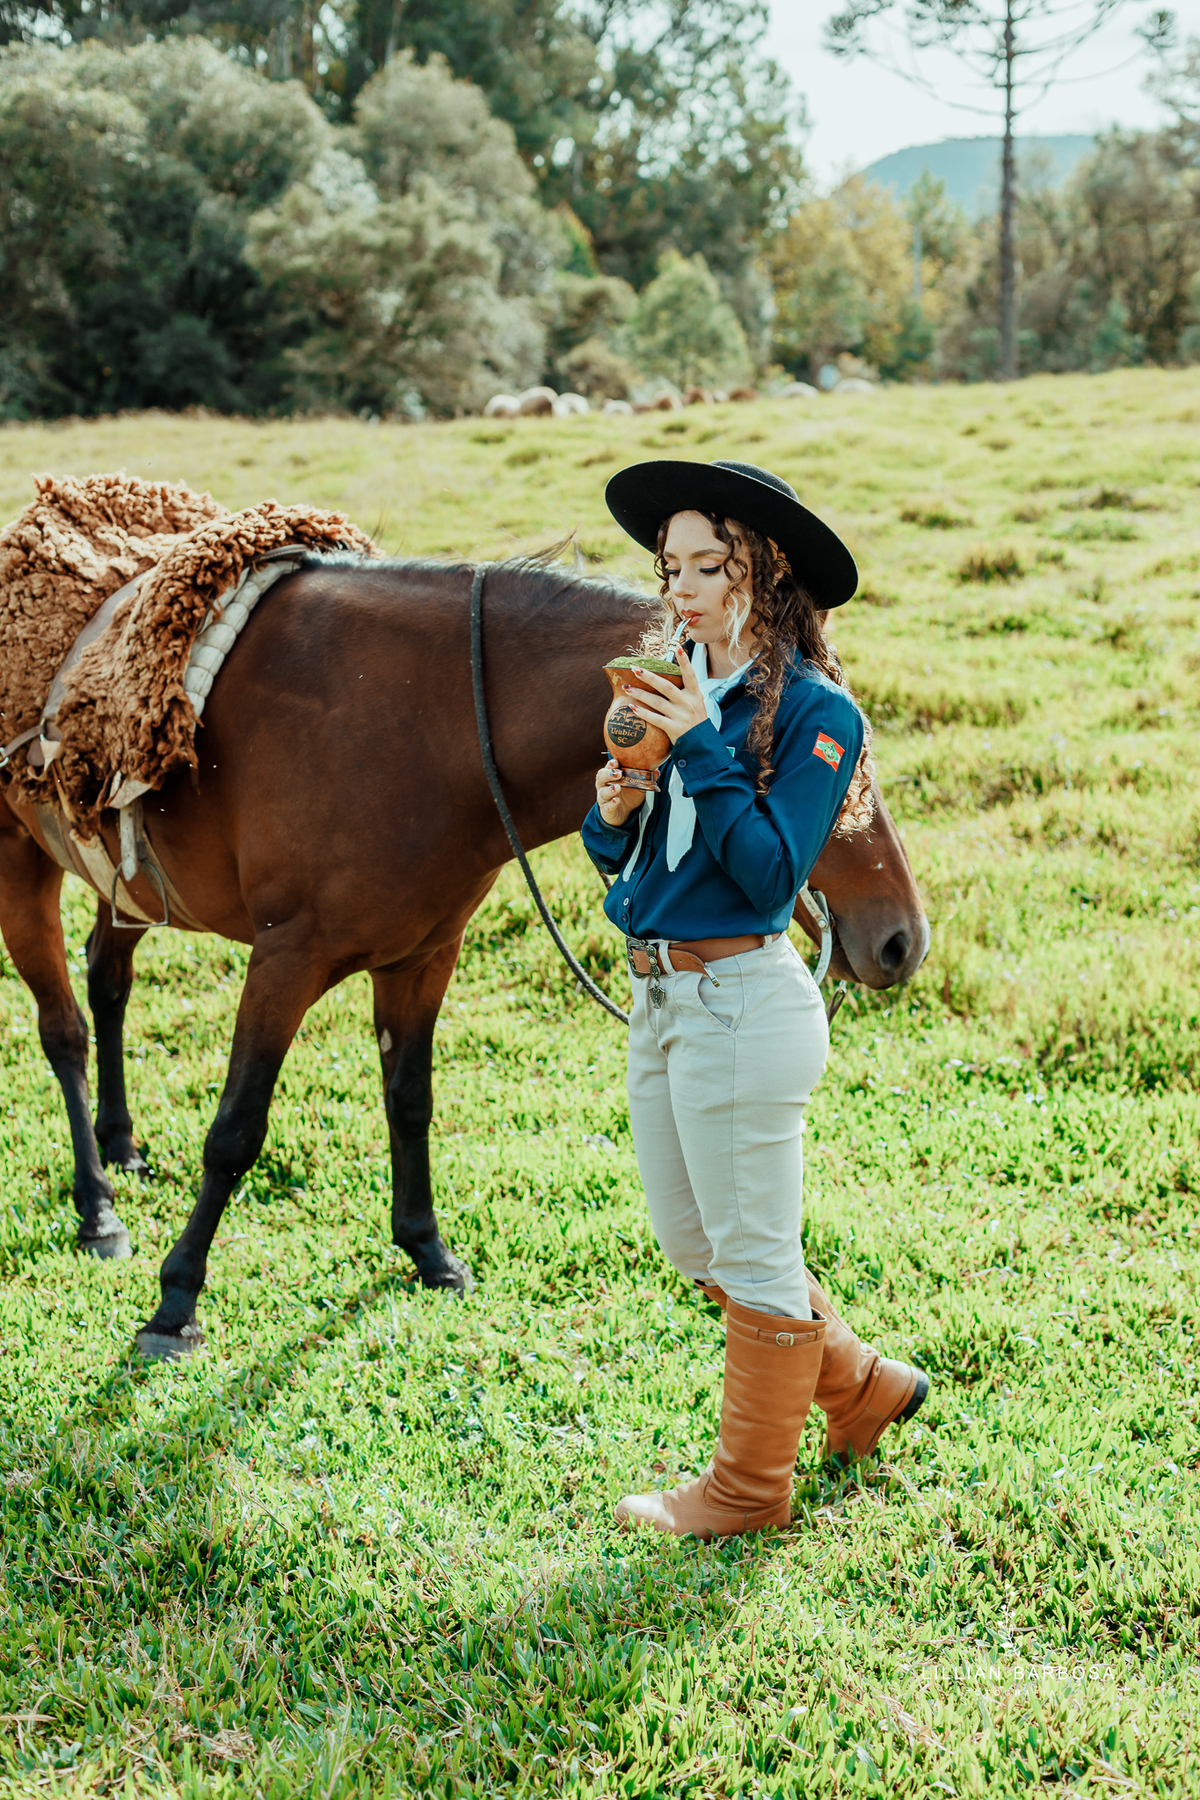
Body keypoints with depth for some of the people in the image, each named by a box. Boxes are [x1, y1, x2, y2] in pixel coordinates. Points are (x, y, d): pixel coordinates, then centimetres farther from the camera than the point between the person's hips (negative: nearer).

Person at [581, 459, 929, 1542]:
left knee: (753, 1260, 6)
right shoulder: (677, 682, 8)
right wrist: (612, 811, -9)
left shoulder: (815, 711, -12)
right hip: (659, 999, 9)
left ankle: (750, 1486, 24)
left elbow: (771, 874, -21)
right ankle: (862, 1388, 37)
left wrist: (702, 749, -22)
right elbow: (613, 855, 12)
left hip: (742, 1001, -9)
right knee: (690, 1246, 19)